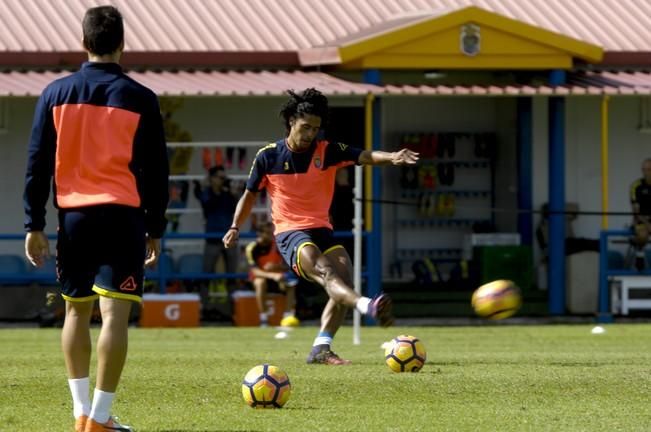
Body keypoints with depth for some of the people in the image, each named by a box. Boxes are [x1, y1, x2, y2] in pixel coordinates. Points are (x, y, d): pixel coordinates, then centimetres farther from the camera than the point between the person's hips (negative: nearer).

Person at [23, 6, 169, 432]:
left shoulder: (56, 94, 4)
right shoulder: (140, 99, -1)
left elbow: (38, 163, 4)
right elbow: (156, 171, 1)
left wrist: (34, 225, 7)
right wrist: (155, 230, 8)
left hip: (73, 216, 3)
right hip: (122, 217, -3)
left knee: (76, 311, 16)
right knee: (115, 315, -5)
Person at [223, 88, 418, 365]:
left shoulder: (327, 152, 3)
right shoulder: (268, 157, 2)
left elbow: (364, 156, -14)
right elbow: (250, 195, 15)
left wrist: (390, 157, -33)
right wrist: (235, 227, 5)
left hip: (321, 229, 4)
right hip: (289, 233, -4)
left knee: (344, 276, -19)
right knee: (323, 269, -31)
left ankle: (320, 349, -15)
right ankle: (367, 306, -60)